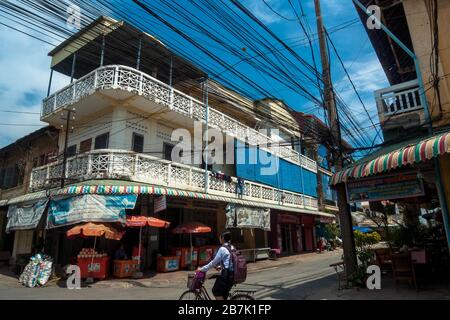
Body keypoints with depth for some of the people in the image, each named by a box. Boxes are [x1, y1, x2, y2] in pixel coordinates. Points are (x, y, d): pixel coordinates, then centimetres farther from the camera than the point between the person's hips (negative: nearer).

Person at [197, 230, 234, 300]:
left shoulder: (222, 249, -13)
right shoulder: (232, 248, 11)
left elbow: (214, 262, -10)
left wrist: (202, 269, -1)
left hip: (225, 275, -8)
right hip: (232, 275, 8)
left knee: (216, 291, 7)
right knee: (223, 294, 18)